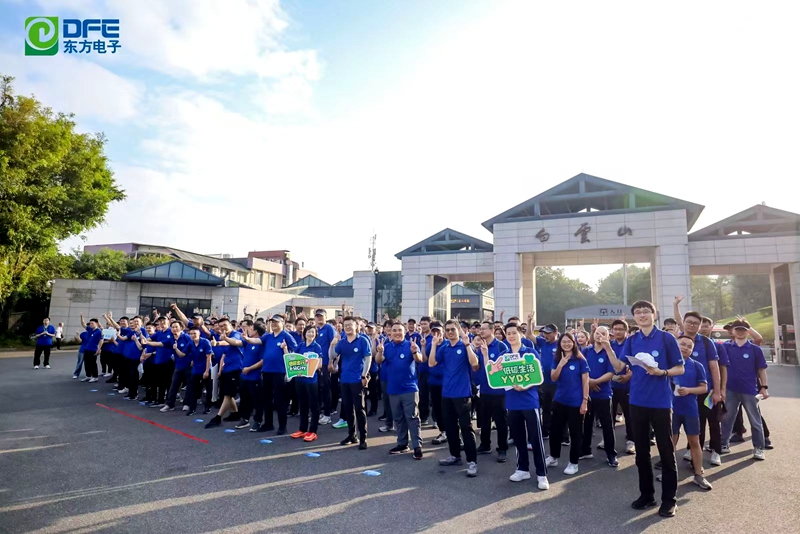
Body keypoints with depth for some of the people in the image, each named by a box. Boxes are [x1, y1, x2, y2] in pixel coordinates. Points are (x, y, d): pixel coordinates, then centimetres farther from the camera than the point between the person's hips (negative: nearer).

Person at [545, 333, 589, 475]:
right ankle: (553, 457, 30)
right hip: (559, 401, 4)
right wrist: (561, 364, -15)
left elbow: (585, 381, -6)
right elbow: (553, 378, -1)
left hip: (575, 402, -4)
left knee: (575, 433, 7)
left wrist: (585, 401, -10)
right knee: (555, 430, 13)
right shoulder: (557, 359, 4)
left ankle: (573, 463, 20)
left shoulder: (580, 360, -7)